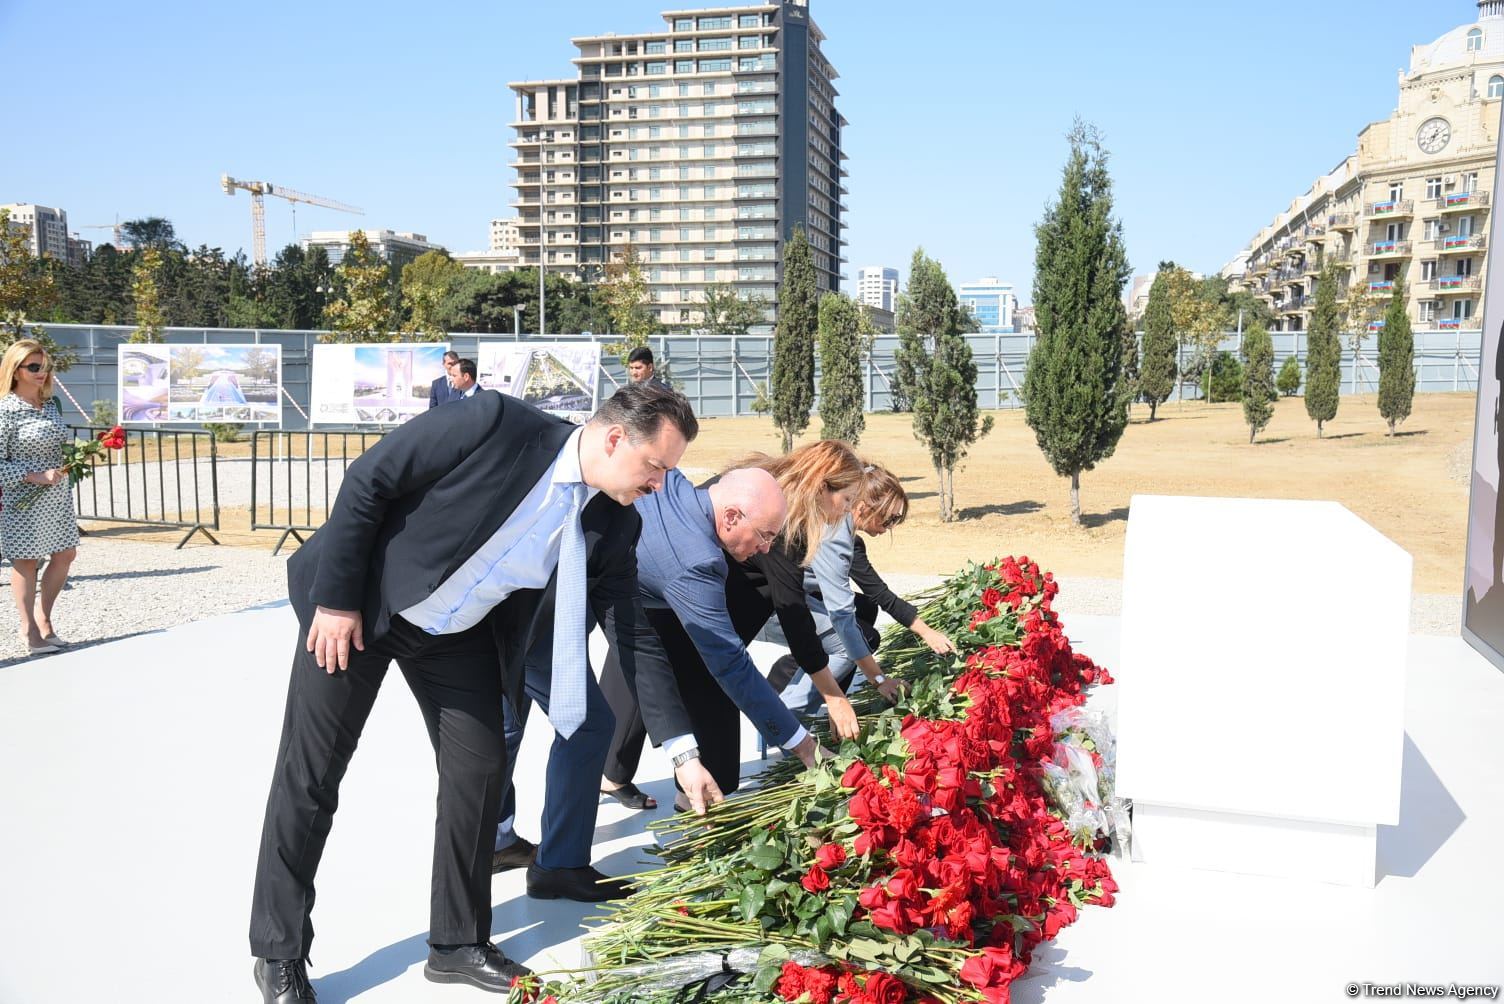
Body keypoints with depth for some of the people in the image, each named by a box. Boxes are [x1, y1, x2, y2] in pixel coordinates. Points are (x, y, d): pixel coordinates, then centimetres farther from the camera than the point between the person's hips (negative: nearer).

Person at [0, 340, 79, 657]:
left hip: (58, 496, 7)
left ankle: (43, 619, 27)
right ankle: (30, 630, 15)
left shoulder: (52, 404, 9)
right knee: (26, 561, 4)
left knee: (65, 555, 12)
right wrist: (35, 477, -22)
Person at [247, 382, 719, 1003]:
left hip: (459, 633, 5)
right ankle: (278, 954, 18)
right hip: (357, 605, -4)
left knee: (478, 771, 0)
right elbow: (365, 481, -21)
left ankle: (458, 944, 19)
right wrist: (336, 598, -19)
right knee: (309, 776, 1)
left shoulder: (613, 526, -12)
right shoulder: (496, 423, -28)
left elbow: (635, 637, -6)